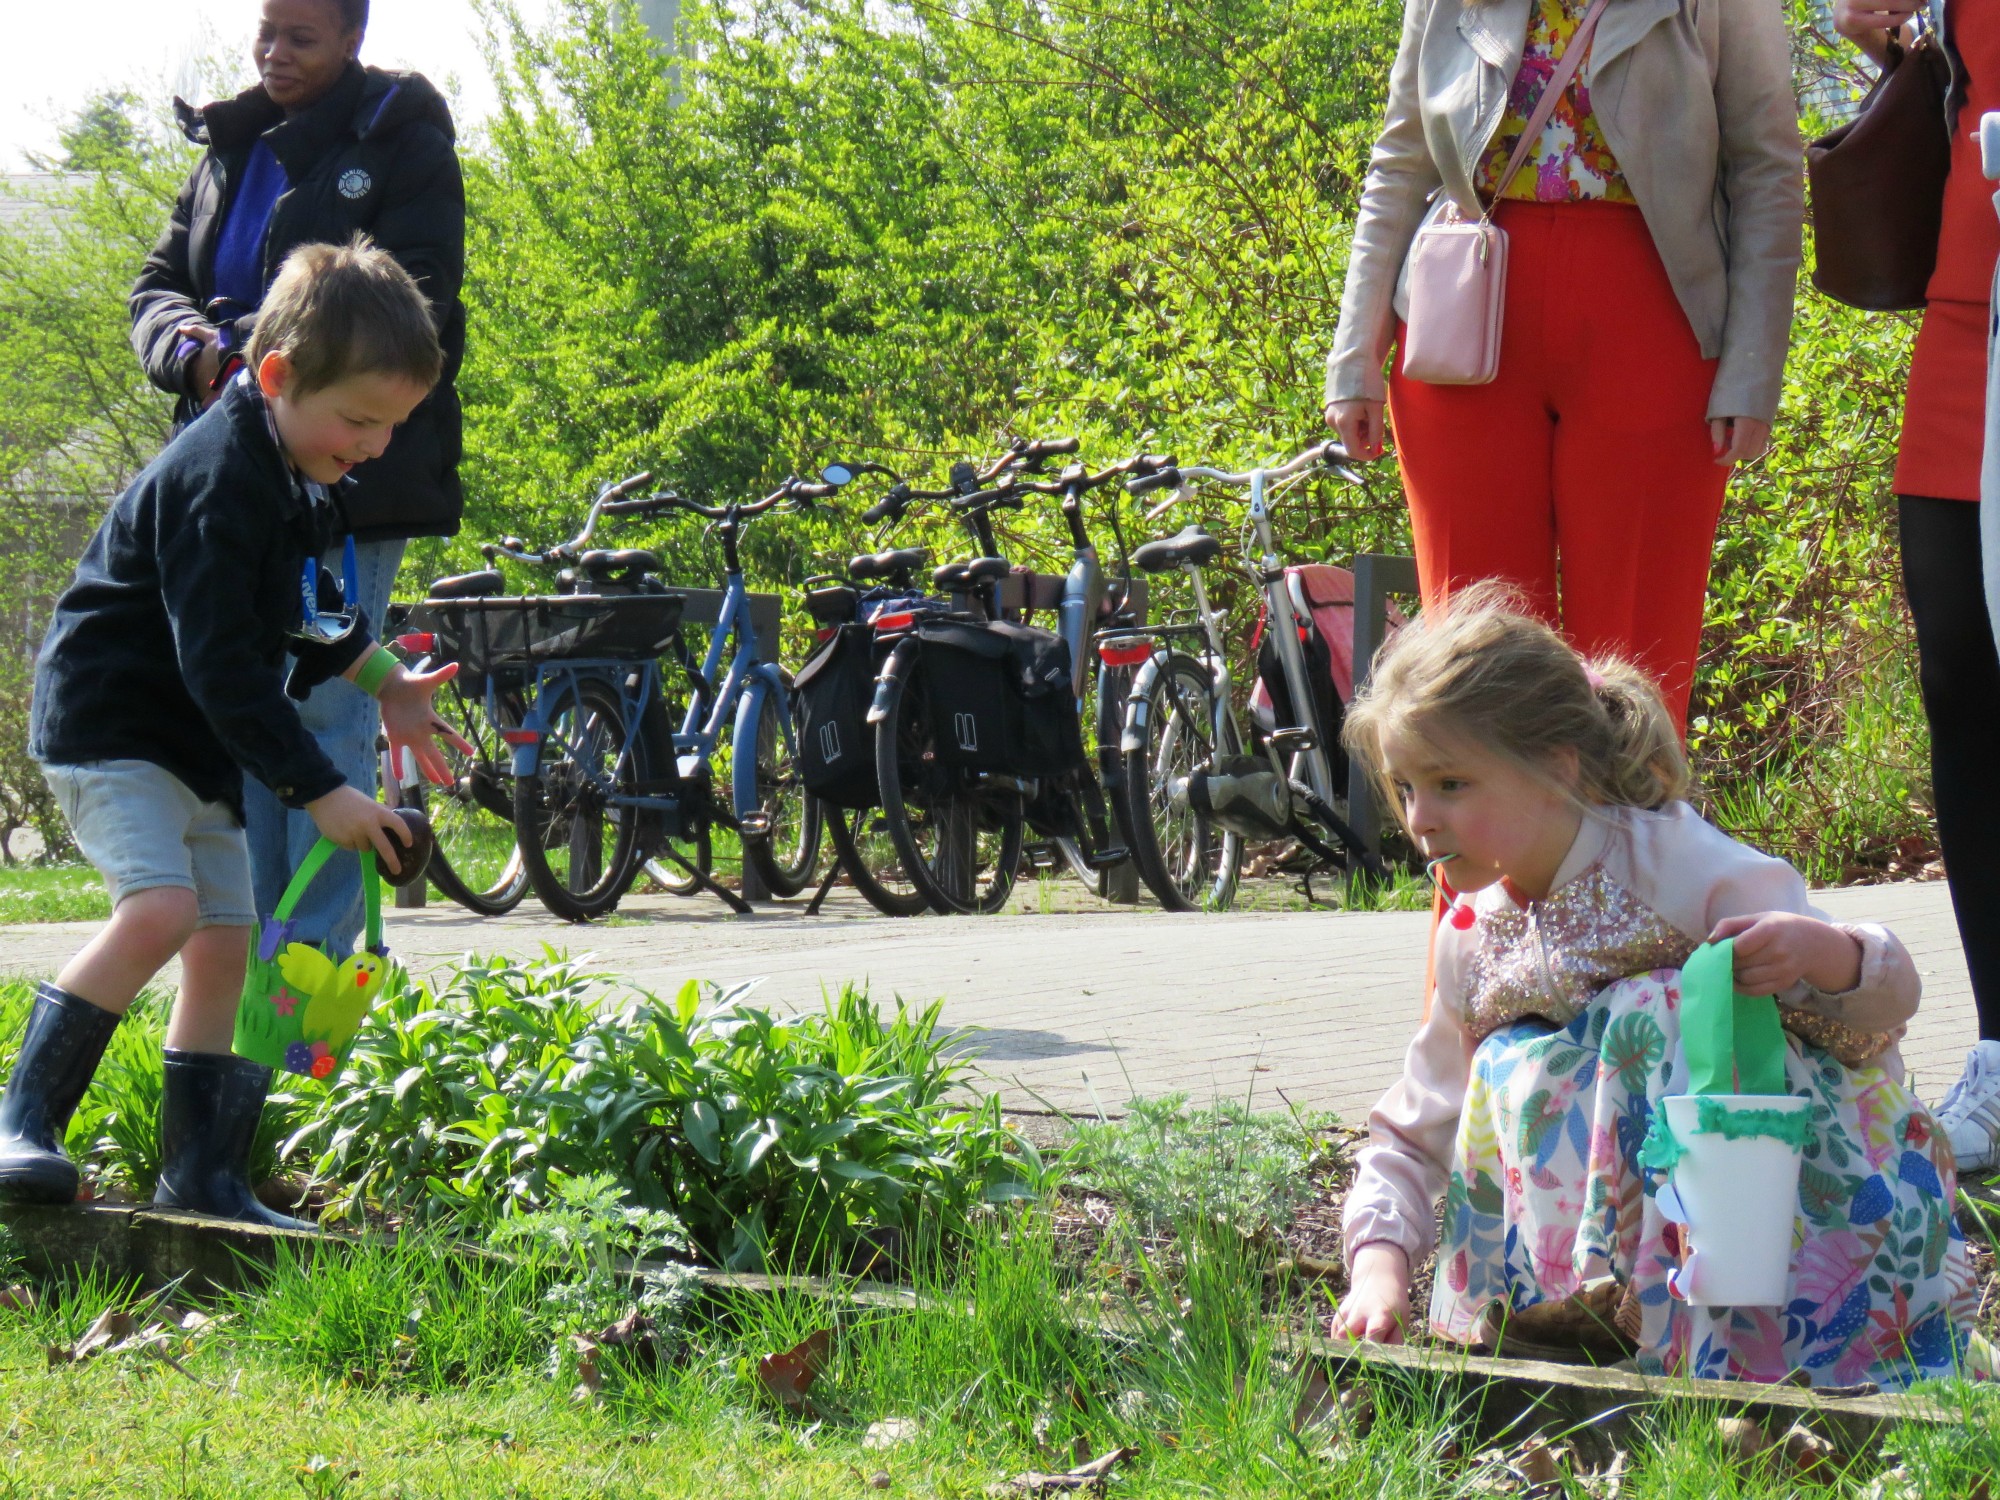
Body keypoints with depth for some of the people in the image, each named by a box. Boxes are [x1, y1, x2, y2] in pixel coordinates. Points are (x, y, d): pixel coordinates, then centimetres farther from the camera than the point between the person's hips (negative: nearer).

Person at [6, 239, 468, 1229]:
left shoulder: (297, 475, 6)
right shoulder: (220, 478, -25)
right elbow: (220, 662, -27)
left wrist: (382, 682, 23)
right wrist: (319, 791, -27)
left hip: (197, 740, 10)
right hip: (110, 723, -9)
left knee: (224, 941, 6)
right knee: (159, 909, -26)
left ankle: (199, 1177, 13)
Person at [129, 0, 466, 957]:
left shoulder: (402, 149, 0)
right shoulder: (230, 152, 18)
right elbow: (159, 284, 15)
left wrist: (252, 347, -19)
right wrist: (191, 345, -9)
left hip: (351, 482, -6)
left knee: (326, 709, -9)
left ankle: (319, 958, -6)